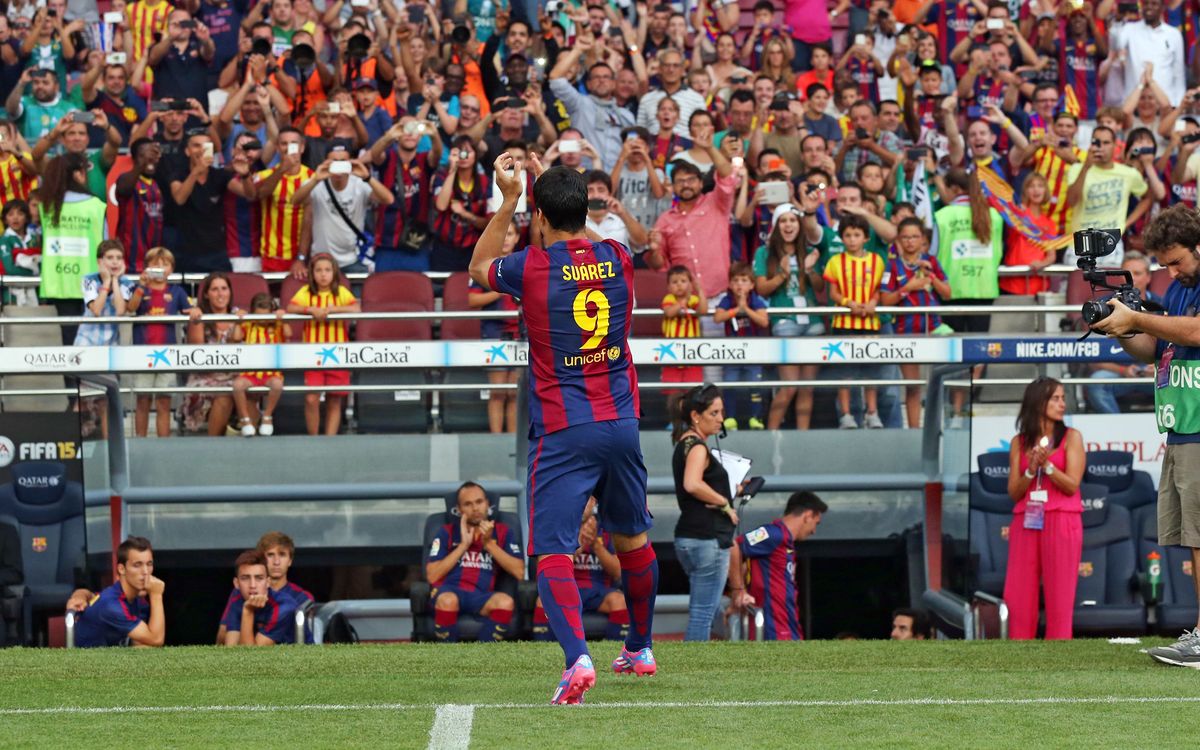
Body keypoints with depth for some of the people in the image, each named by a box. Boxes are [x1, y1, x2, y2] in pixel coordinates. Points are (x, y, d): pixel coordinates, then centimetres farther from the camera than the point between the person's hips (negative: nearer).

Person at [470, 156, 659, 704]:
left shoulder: (532, 268, -9)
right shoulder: (617, 259, 4)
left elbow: (479, 267, 14)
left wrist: (508, 199, 17)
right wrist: (553, 187, 36)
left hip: (561, 432, -5)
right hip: (621, 423, 5)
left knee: (553, 550, -8)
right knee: (631, 538, 21)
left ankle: (577, 658, -28)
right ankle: (640, 650, 36)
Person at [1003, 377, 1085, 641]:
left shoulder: (1071, 437, 4)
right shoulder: (1019, 442, 11)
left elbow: (1072, 486, -3)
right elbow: (1014, 492, 7)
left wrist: (1047, 465, -17)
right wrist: (1032, 469, -9)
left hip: (1061, 523, -3)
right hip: (1026, 524, 3)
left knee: (1059, 597, -6)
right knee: (1019, 596, -3)